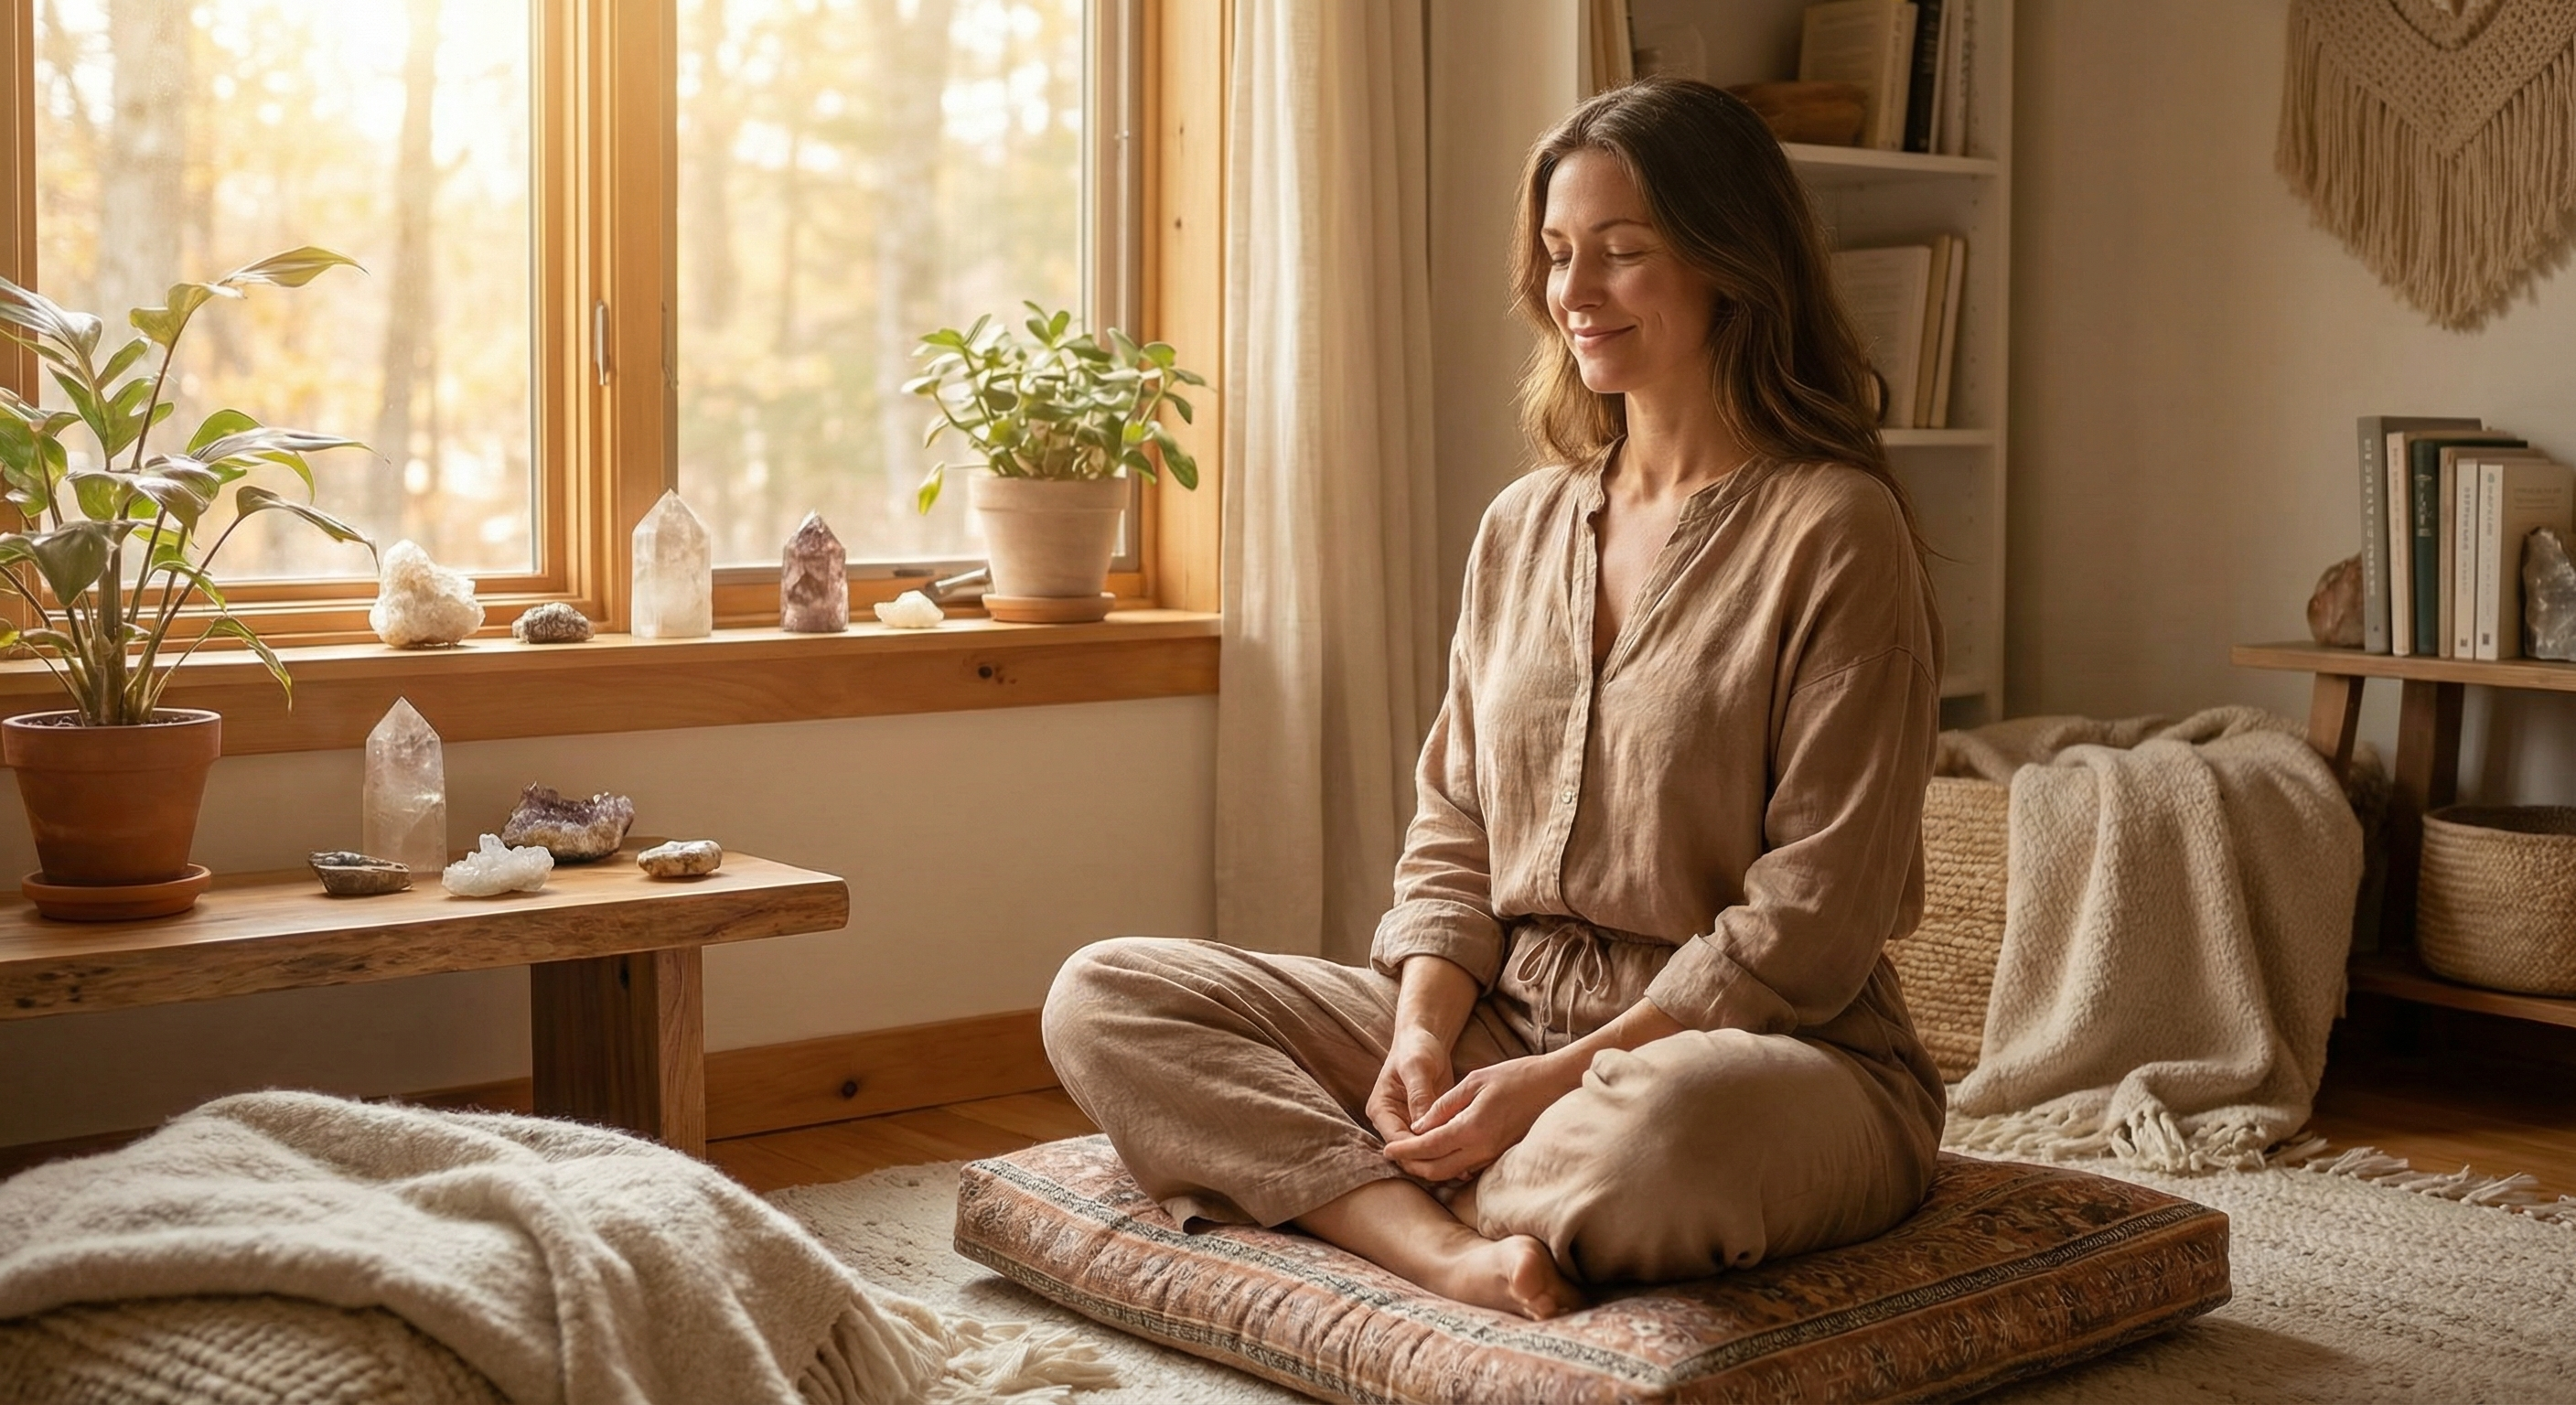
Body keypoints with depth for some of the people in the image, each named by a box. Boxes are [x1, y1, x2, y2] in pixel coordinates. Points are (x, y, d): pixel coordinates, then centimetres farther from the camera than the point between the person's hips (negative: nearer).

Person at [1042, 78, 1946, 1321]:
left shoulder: (1833, 529, -9)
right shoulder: (1522, 527, 12)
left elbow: (1814, 920, -13)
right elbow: (1453, 831, 12)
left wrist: (1566, 1077, -18)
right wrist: (1421, 1030, -8)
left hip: (1764, 1049, -6)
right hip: (1502, 1023, 6)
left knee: (1675, 1125, -43)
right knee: (1100, 997, -7)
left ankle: (1377, 1194, -12)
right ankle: (1446, 1250, -26)